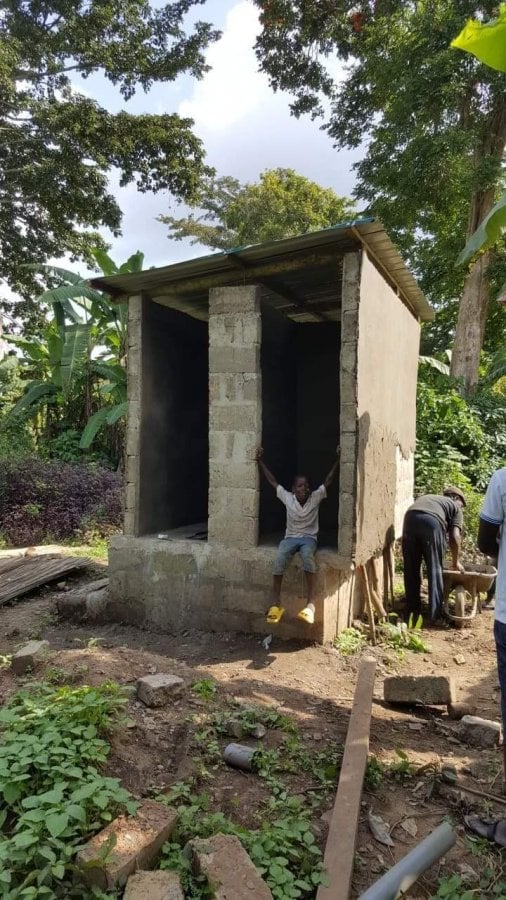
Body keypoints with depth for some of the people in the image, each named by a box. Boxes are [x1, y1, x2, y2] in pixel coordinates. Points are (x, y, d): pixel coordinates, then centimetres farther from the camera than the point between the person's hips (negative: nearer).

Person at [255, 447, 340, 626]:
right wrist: (260, 461, 8)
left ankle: (310, 604, -39)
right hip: (290, 537, 1)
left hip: (309, 538, -1)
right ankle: (276, 603, -25)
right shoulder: (287, 498, 1)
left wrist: (338, 460, -10)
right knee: (280, 558, -32)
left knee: (307, 555, -38)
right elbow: (272, 481, 7)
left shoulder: (316, 497, -1)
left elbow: (329, 480, -3)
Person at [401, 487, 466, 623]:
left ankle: (412, 612, 23)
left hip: (410, 518, 4)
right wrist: (455, 562, 25)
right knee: (435, 570, 10)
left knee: (411, 570, 15)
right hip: (433, 521, -3)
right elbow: (454, 536, 13)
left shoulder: (427, 497, 41)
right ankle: (435, 616, 13)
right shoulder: (455, 506, 27)